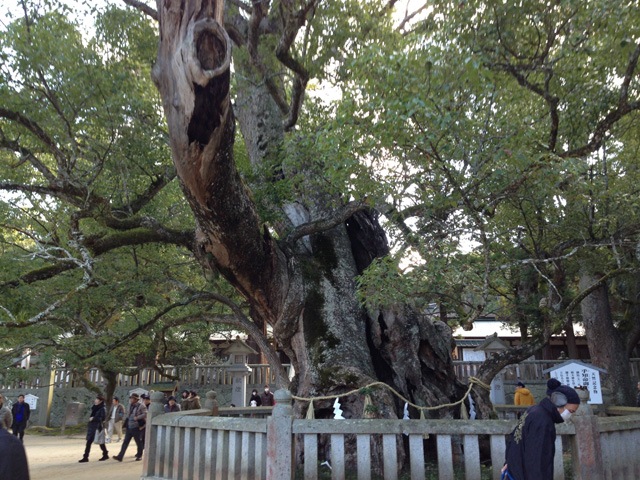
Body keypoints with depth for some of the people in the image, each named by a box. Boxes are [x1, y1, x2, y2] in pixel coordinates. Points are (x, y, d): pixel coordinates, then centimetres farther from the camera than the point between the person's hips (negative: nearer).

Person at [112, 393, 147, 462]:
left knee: (138, 442, 5)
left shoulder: (141, 406, -12)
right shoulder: (130, 405, 10)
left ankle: (139, 456, 19)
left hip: (136, 428, -6)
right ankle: (120, 456, 1)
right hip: (129, 427, 7)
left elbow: (145, 414, -19)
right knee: (125, 442, 3)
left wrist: (137, 418, -22)